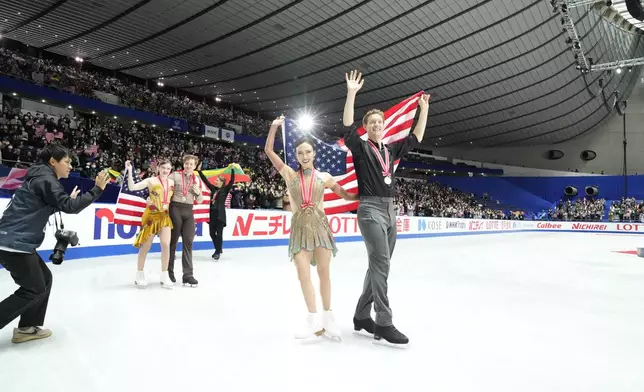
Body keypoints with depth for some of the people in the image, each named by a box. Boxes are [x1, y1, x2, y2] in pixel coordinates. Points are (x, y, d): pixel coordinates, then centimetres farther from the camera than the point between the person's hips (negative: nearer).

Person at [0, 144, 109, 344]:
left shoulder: (41, 177, 16)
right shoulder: (46, 179, -14)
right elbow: (70, 207, -20)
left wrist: (67, 200, 18)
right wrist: (97, 189, -17)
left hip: (16, 241, 10)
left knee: (44, 278, 15)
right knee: (34, 289, 0)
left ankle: (27, 327, 21)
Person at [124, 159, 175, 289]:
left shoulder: (172, 182, 6)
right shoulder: (151, 181, -6)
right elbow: (132, 187, -15)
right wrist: (129, 171, -21)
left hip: (164, 216, 3)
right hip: (151, 215, -3)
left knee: (166, 245, -7)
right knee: (146, 246, 5)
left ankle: (164, 276, 5)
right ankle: (140, 275, 21)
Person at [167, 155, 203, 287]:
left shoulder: (197, 180, 12)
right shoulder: (175, 175, -1)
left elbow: (200, 201, 14)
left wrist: (198, 193, -5)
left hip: (188, 211, 4)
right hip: (175, 209, -3)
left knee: (188, 242, 0)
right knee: (173, 241, 6)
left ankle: (188, 275, 1)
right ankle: (169, 271, 21)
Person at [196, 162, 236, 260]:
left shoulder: (225, 189, -1)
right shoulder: (213, 188, 12)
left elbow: (232, 181, -11)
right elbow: (205, 181, 17)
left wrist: (233, 170, -18)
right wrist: (199, 171, 15)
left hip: (220, 214, -6)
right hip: (212, 213, 6)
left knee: (219, 233, -3)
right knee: (212, 233, 9)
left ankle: (218, 251, 7)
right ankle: (218, 249, 26)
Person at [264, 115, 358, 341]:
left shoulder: (324, 177, 6)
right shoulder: (290, 175, 6)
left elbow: (345, 195, 16)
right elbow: (268, 150, 2)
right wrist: (275, 126, -4)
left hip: (320, 226, 0)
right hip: (299, 228, 0)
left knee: (323, 273, 5)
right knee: (303, 276, -2)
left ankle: (328, 319, 20)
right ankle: (315, 322, 10)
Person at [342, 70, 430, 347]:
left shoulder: (391, 150, 17)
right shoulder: (360, 147, 1)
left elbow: (416, 137, 24)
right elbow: (348, 126, -15)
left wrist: (424, 109, 22)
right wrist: (352, 93, -21)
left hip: (390, 210, 7)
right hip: (370, 209, -7)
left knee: (378, 265, 9)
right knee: (381, 262, -17)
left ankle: (361, 316, 20)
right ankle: (383, 323, -14)